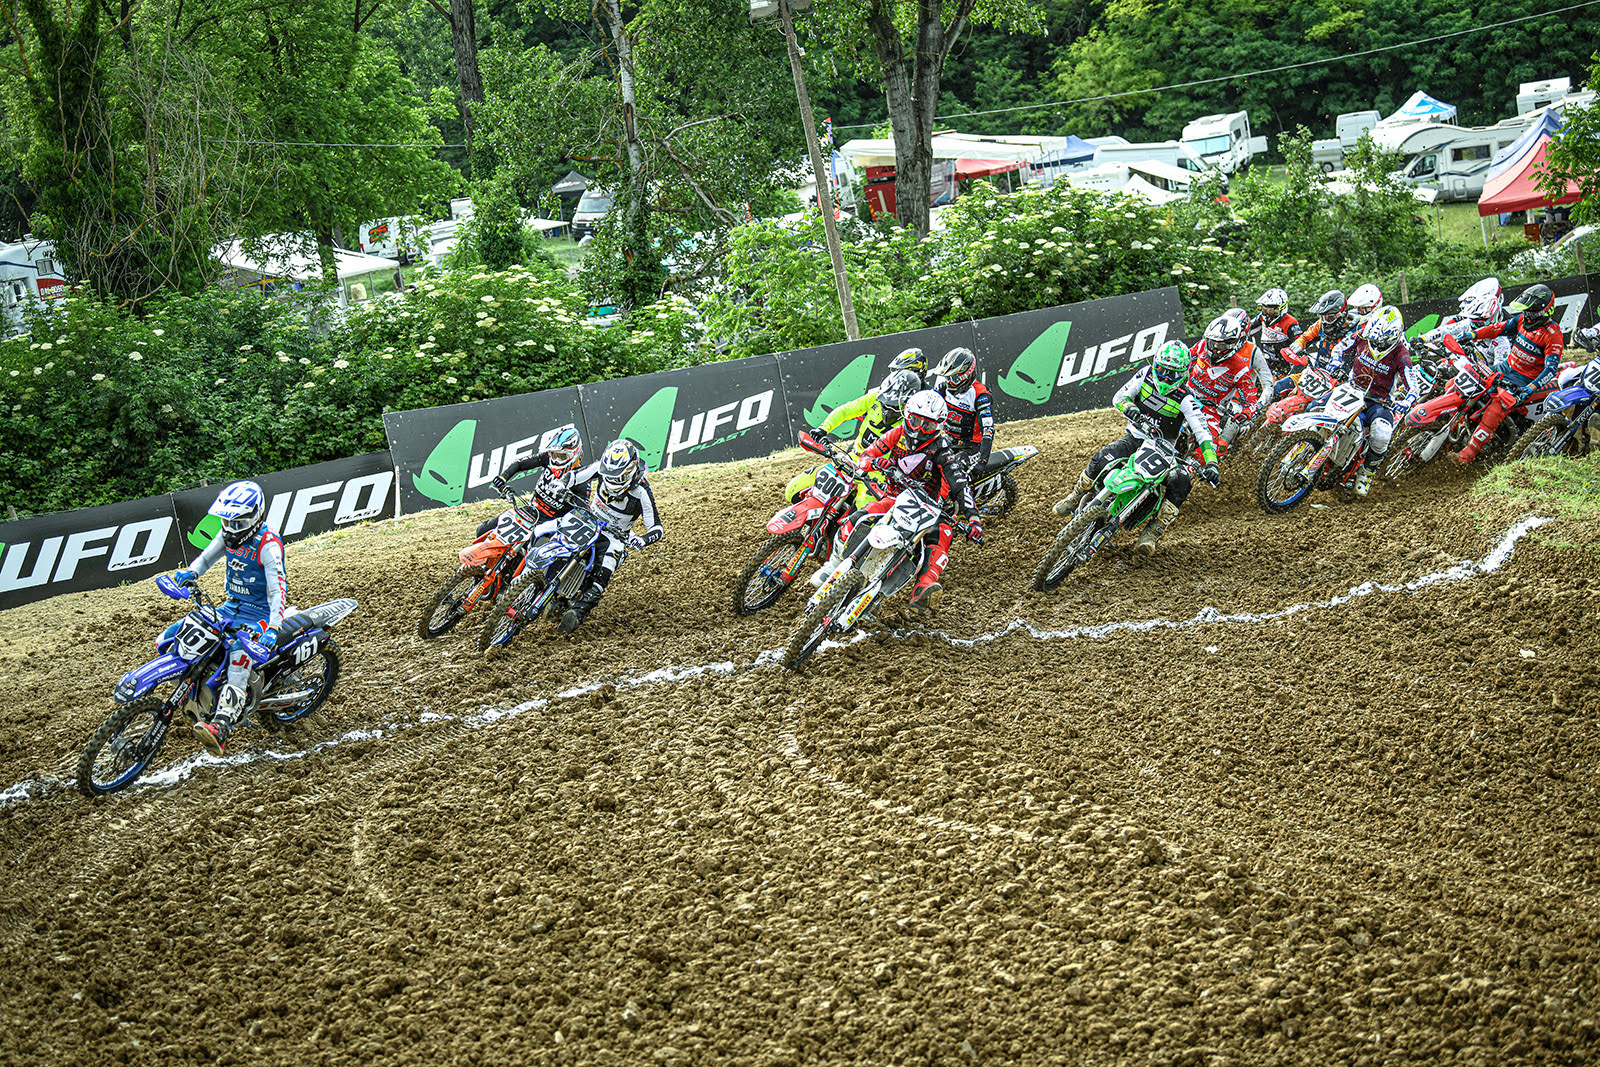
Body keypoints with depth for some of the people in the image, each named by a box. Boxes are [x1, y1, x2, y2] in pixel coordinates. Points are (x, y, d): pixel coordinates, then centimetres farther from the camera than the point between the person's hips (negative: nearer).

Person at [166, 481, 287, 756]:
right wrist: (190, 573, -8)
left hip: (261, 613, -8)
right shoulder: (229, 534, 3)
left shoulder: (268, 545, -19)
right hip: (231, 607, 8)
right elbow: (207, 557, 17)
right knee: (169, 638, -1)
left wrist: (273, 629, -40)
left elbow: (279, 590, -26)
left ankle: (222, 727, -51)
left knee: (240, 651, -38)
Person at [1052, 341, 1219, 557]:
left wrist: (1211, 464, -37)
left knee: (1182, 481, -29)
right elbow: (1119, 397, -6)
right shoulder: (1146, 374, -6)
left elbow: (1202, 432, -22)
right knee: (1100, 460, -27)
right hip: (1134, 439, 1)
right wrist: (1133, 411, -30)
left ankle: (1153, 533, -22)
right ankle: (1074, 498, 0)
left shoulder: (1186, 399, -16)